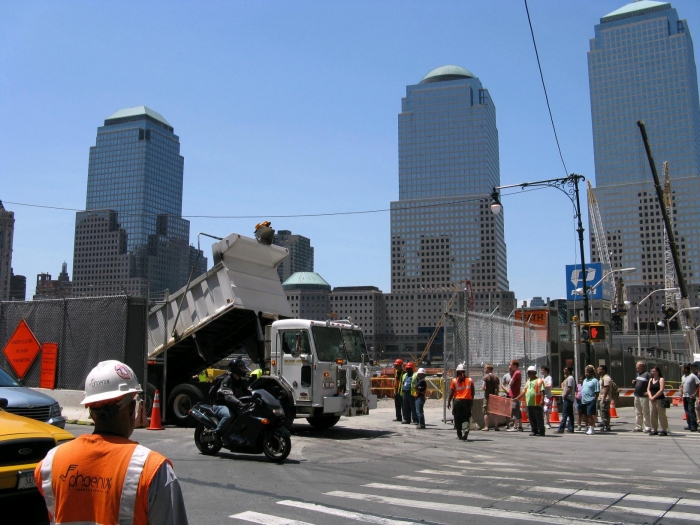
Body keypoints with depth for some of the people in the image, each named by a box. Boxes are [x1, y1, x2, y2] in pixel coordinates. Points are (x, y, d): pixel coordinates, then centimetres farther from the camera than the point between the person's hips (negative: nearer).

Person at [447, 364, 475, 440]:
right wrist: (472, 400, 19)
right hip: (467, 400, 1)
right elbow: (472, 392, 6)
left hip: (458, 400, -1)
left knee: (457, 418, 10)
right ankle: (465, 430, -21)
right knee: (466, 418, 5)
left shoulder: (454, 380, -2)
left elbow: (451, 392, -3)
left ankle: (459, 435, 13)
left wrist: (449, 402, 6)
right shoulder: (470, 380, 4)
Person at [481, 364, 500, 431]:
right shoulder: (496, 377, 7)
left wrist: (483, 388, 5)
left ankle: (486, 427, -3)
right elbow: (497, 388, 8)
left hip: (487, 396, -5)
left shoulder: (486, 377, -9)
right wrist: (496, 394, 16)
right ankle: (496, 426, 12)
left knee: (486, 412, 0)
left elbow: (483, 387, -16)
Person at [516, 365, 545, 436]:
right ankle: (534, 431, 17)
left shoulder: (539, 381, -2)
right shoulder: (528, 381, 20)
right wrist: (517, 398, 20)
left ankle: (541, 431, 4)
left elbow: (542, 391, -11)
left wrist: (542, 400, -21)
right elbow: (524, 392, 24)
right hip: (529, 404, 7)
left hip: (537, 404, -7)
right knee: (531, 418, 9)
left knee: (539, 418, -2)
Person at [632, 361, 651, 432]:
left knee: (645, 412, -5)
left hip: (644, 396, -9)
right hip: (636, 396, 9)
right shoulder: (638, 374, 17)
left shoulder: (647, 374, -10)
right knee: (638, 413, 12)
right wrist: (633, 383, 7)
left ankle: (647, 427, 1)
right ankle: (638, 427, 19)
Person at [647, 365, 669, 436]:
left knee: (661, 415, -5)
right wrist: (650, 396, -4)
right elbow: (648, 389, 14)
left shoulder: (661, 379, -4)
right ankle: (654, 430, 14)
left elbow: (661, 390, -14)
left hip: (660, 400, -7)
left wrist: (654, 397, -15)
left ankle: (664, 430, 1)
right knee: (653, 415, 8)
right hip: (652, 400, 7)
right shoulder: (651, 380, 16)